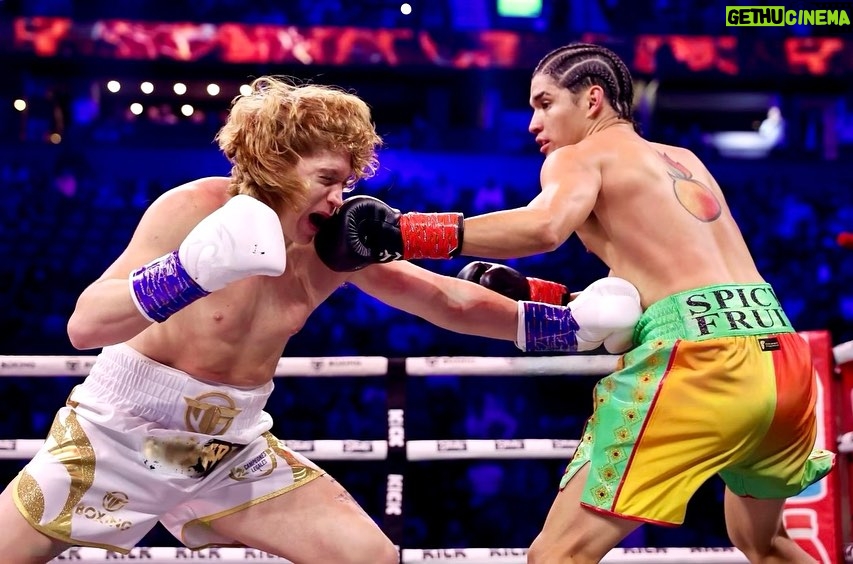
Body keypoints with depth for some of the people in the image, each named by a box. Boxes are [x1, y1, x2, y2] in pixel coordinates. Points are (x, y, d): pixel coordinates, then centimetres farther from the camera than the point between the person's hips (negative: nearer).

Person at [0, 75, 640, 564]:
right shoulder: (195, 209, -21)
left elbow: (452, 301, 0)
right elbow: (83, 325, -28)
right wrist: (194, 271, -43)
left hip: (234, 446, 4)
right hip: (119, 430, -4)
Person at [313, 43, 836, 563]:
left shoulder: (580, 156, 6)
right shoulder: (685, 161, 28)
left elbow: (545, 226, -17)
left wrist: (402, 232, -18)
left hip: (701, 360, -8)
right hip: (784, 355, 8)